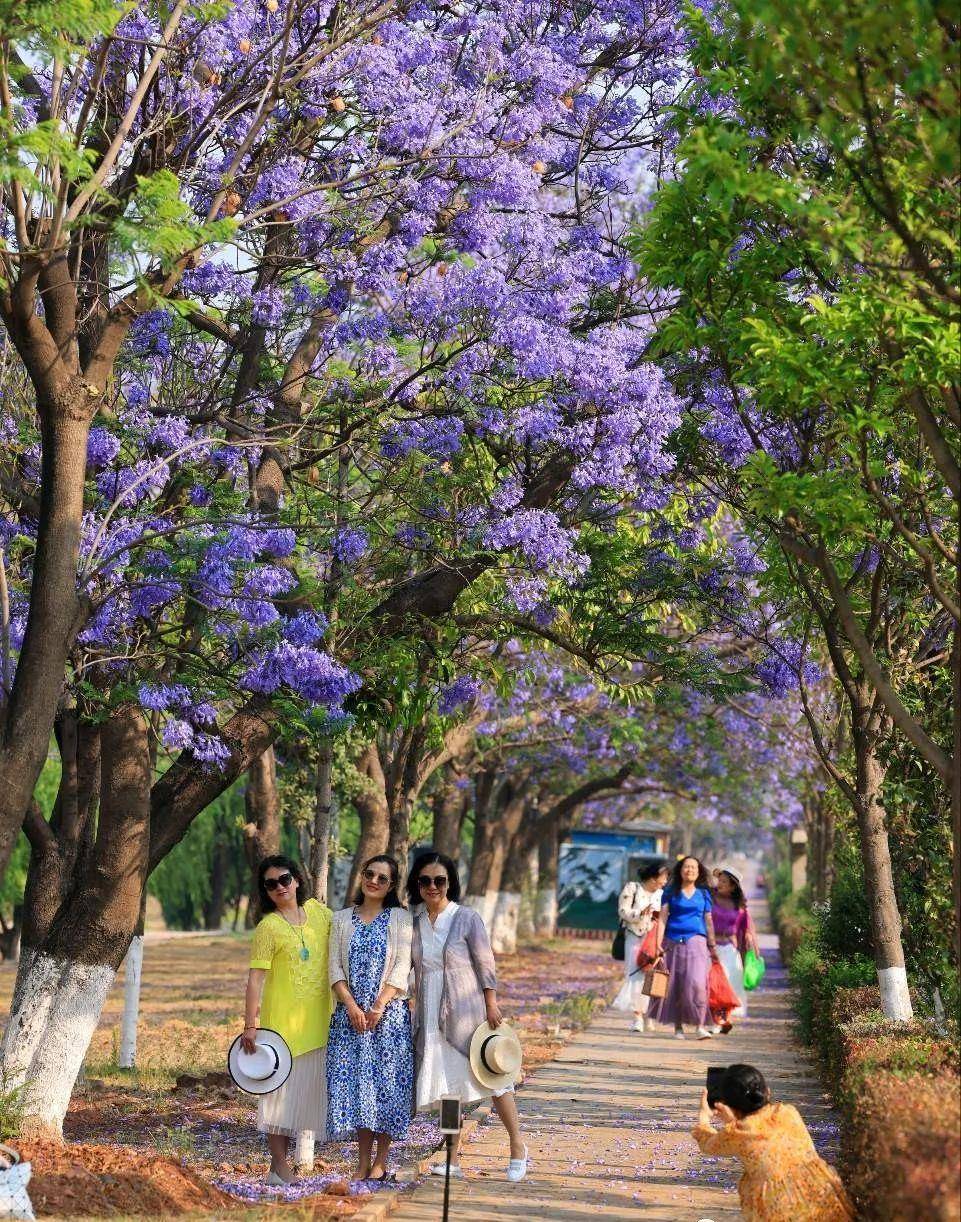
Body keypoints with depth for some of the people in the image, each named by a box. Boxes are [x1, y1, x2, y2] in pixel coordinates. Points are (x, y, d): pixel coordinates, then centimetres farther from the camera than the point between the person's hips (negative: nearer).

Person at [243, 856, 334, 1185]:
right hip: (283, 1020, -6)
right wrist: (250, 1025, -19)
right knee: (281, 1086, -1)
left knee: (310, 1087, 9)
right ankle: (279, 1166, 6)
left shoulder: (318, 911, 6)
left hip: (320, 1019, 6)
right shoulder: (268, 927, -10)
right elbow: (255, 978, -14)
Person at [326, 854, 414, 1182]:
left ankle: (380, 1162, 6)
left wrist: (378, 1007, -13)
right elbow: (335, 967, 4)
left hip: (389, 1013, -2)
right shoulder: (342, 919, 10)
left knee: (386, 1080, -2)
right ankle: (363, 1161, 9)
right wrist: (351, 1006, -9)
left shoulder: (400, 918, 2)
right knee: (354, 1081, 1)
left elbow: (402, 967, -5)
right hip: (350, 1013, 2)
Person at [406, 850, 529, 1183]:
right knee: (446, 1086, 7)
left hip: (466, 1013, -4)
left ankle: (518, 1148, 16)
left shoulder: (467, 918, -6)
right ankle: (452, 1161, 12)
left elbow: (485, 964, -5)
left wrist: (491, 1004, -11)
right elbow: (411, 969, 12)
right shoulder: (414, 924, 5)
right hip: (431, 1017, 4)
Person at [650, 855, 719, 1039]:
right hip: (673, 942, 0)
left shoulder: (704, 894, 11)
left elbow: (708, 921, 16)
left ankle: (701, 1026, -15)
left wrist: (712, 946, 16)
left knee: (696, 982, -16)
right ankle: (678, 1026, 10)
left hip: (696, 941, 0)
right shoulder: (671, 892, 8)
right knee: (674, 984, 1)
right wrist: (659, 943, -7)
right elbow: (663, 917, 2)